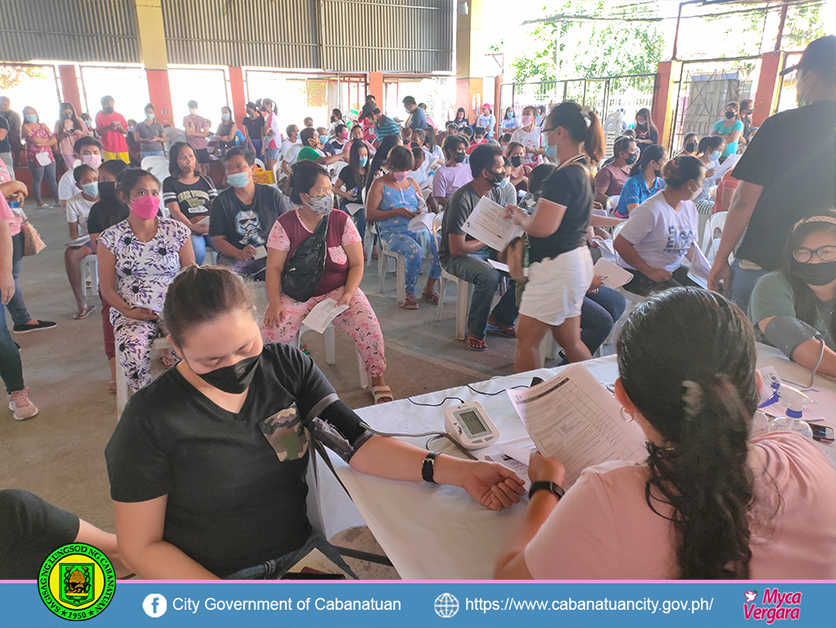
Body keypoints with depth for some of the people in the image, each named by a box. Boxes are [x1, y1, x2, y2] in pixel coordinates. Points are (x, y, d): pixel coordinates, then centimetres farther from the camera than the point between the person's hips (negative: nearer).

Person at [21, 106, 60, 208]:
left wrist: (42, 143, -10)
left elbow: (54, 140, 4)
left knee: (52, 179, 4)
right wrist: (49, 139, 0)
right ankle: (40, 202, 1)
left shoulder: (43, 126, 15)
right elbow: (35, 140, -13)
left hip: (48, 156, 4)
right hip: (35, 157, -4)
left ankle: (58, 200, 7)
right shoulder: (25, 127, 1)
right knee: (37, 180, -3)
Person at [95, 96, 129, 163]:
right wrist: (109, 127, -19)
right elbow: (99, 132, -2)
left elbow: (126, 132, 8)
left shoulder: (120, 116, 10)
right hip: (108, 149, -2)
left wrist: (120, 127, -14)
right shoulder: (99, 116, 4)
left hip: (122, 147, 2)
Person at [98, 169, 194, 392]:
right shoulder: (110, 238, 3)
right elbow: (107, 289, 5)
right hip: (131, 313, -1)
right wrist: (129, 312, -11)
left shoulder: (176, 230, 5)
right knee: (133, 356, -32)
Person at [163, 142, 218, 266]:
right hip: (187, 229, -2)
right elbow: (175, 211, 0)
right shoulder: (170, 183, 13)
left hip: (210, 227, 3)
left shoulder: (206, 181, 24)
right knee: (197, 252, -36)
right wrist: (193, 227, -19)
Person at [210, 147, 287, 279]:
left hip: (269, 257, 1)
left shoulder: (272, 194, 8)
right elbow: (218, 240, 0)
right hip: (234, 260, 0)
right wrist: (240, 254, -19)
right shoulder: (221, 201, 6)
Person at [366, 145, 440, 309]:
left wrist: (423, 210, -2)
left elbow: (423, 204, 25)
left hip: (417, 229, 5)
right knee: (416, 251, -34)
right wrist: (397, 212, -13)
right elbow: (369, 215, -7)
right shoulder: (379, 185, 1)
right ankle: (410, 294, -11)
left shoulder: (412, 183, 18)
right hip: (393, 233, -5)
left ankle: (428, 289, -2)